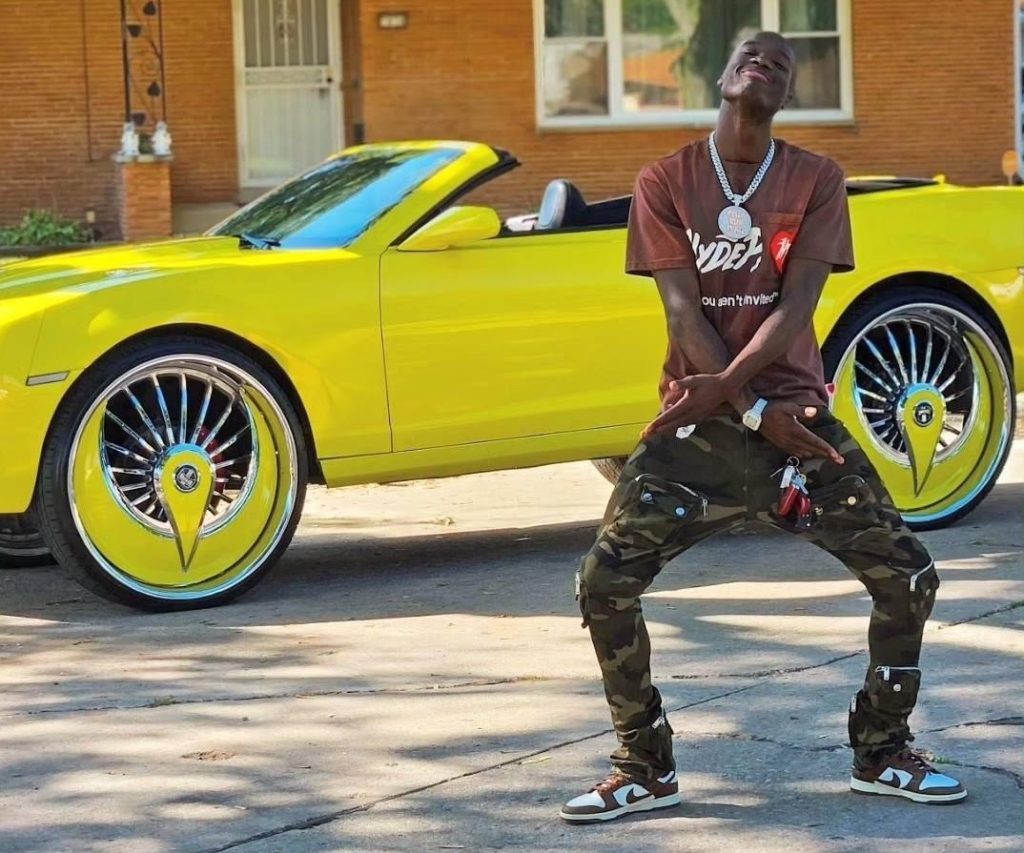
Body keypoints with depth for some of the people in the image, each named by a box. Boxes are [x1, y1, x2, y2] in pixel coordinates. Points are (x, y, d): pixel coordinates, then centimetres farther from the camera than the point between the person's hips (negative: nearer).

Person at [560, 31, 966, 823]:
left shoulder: (817, 180, 2)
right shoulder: (666, 182, 1)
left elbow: (797, 304, -9)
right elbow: (684, 313, -7)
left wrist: (725, 388, -22)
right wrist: (757, 413, -16)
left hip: (794, 408, 1)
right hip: (698, 418, 0)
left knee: (907, 574, -6)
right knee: (604, 584, -12)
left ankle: (882, 755, 13)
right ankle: (645, 769, 4)